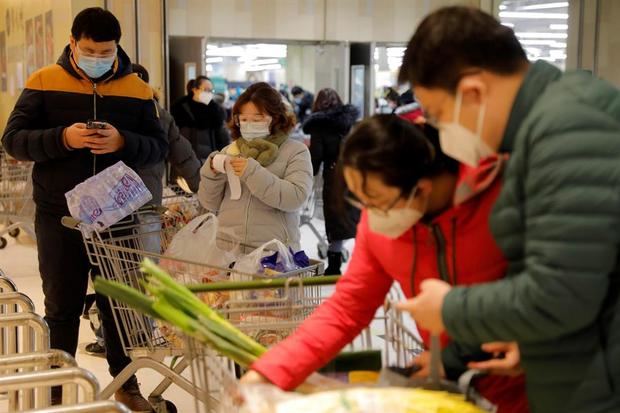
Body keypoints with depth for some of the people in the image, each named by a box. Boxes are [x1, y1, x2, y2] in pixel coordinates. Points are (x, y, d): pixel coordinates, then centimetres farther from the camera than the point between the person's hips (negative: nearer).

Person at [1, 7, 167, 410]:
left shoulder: (137, 89, 2)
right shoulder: (44, 83, -2)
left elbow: (159, 147, 1)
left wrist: (122, 142, -19)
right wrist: (62, 138, -22)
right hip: (59, 216, -1)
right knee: (62, 308, 10)